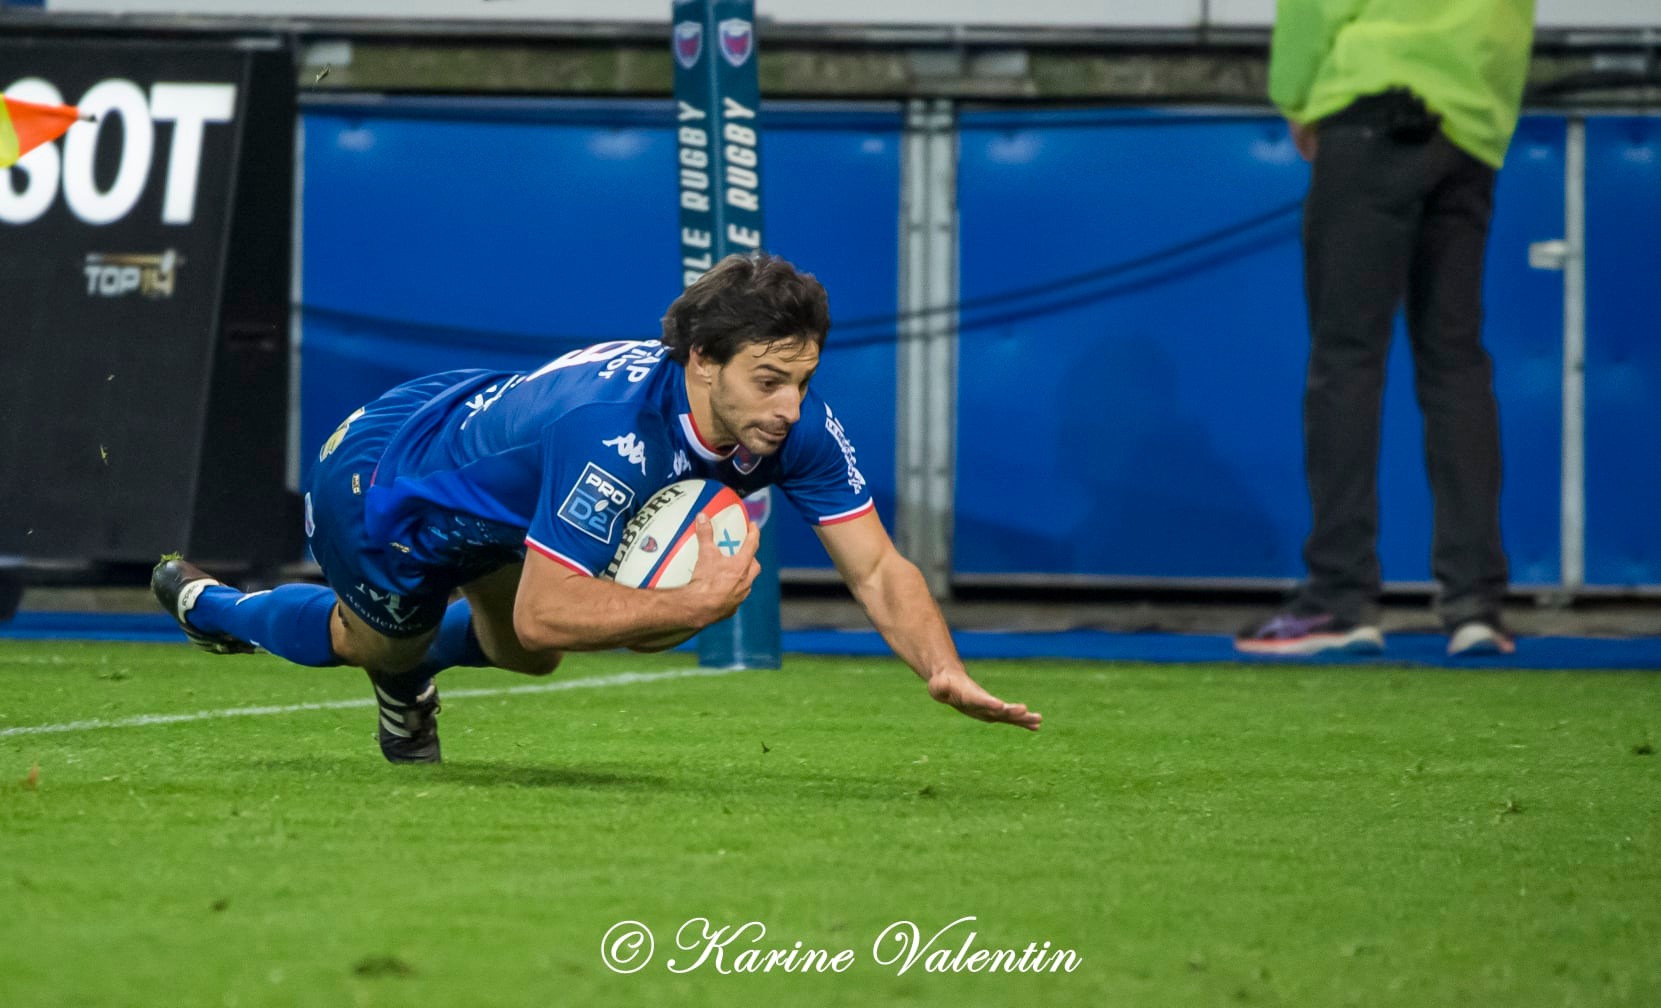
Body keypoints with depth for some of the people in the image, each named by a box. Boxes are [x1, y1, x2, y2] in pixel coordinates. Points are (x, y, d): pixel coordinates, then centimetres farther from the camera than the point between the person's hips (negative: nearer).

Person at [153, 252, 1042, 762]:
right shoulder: (616, 428, -47)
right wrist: (701, 600, -42)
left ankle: (405, 676, 59)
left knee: (522, 655, 28)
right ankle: (210, 607, 53)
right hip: (375, 488, -6)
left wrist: (944, 673, -41)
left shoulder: (797, 426, -26)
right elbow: (545, 611, -44)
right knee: (386, 645, 26)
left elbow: (878, 568, -24)